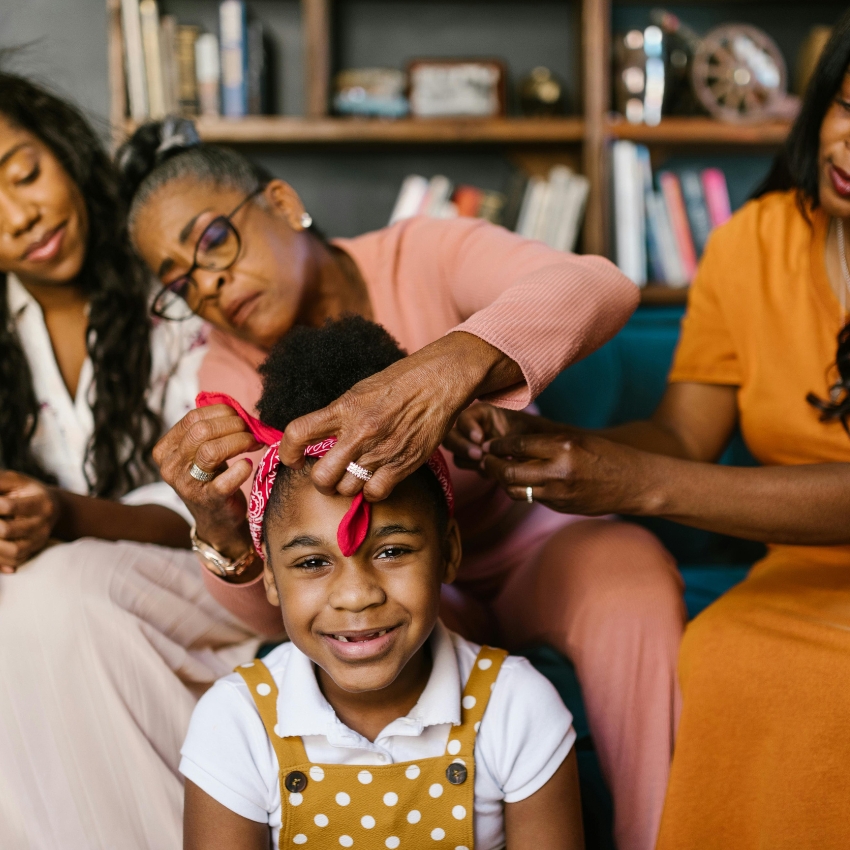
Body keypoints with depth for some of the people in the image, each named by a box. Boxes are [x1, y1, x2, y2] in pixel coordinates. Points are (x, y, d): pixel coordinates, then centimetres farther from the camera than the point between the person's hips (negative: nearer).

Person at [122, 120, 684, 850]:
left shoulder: (423, 257, -15)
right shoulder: (231, 373, -8)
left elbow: (599, 286, -37)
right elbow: (272, 614, -16)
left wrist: (448, 366, -56)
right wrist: (222, 527, -40)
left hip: (525, 544, -1)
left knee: (631, 573, -31)